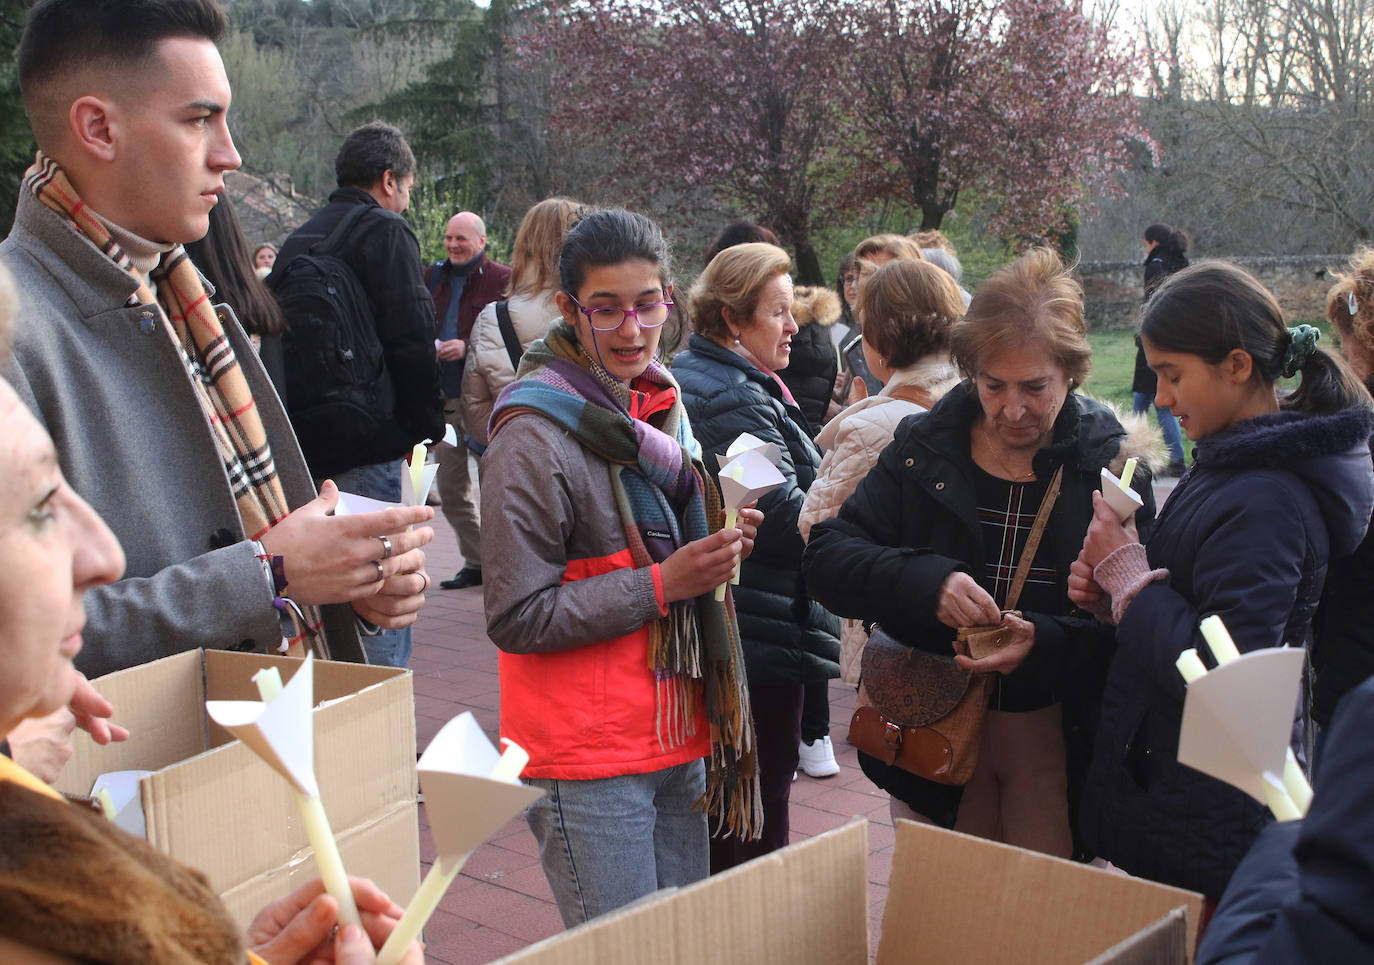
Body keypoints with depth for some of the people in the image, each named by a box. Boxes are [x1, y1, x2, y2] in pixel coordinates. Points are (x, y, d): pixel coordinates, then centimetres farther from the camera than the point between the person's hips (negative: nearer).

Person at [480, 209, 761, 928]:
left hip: (678, 732, 8)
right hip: (588, 759, -7)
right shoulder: (534, 437, -15)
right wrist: (662, 584, -20)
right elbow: (516, 618, -17)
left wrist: (719, 547, 2)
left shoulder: (661, 403, 9)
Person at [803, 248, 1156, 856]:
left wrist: (1045, 642, -27)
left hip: (1056, 735, -1)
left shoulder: (1112, 464, -6)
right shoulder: (924, 447, 0)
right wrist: (927, 582, -24)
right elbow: (826, 557, -7)